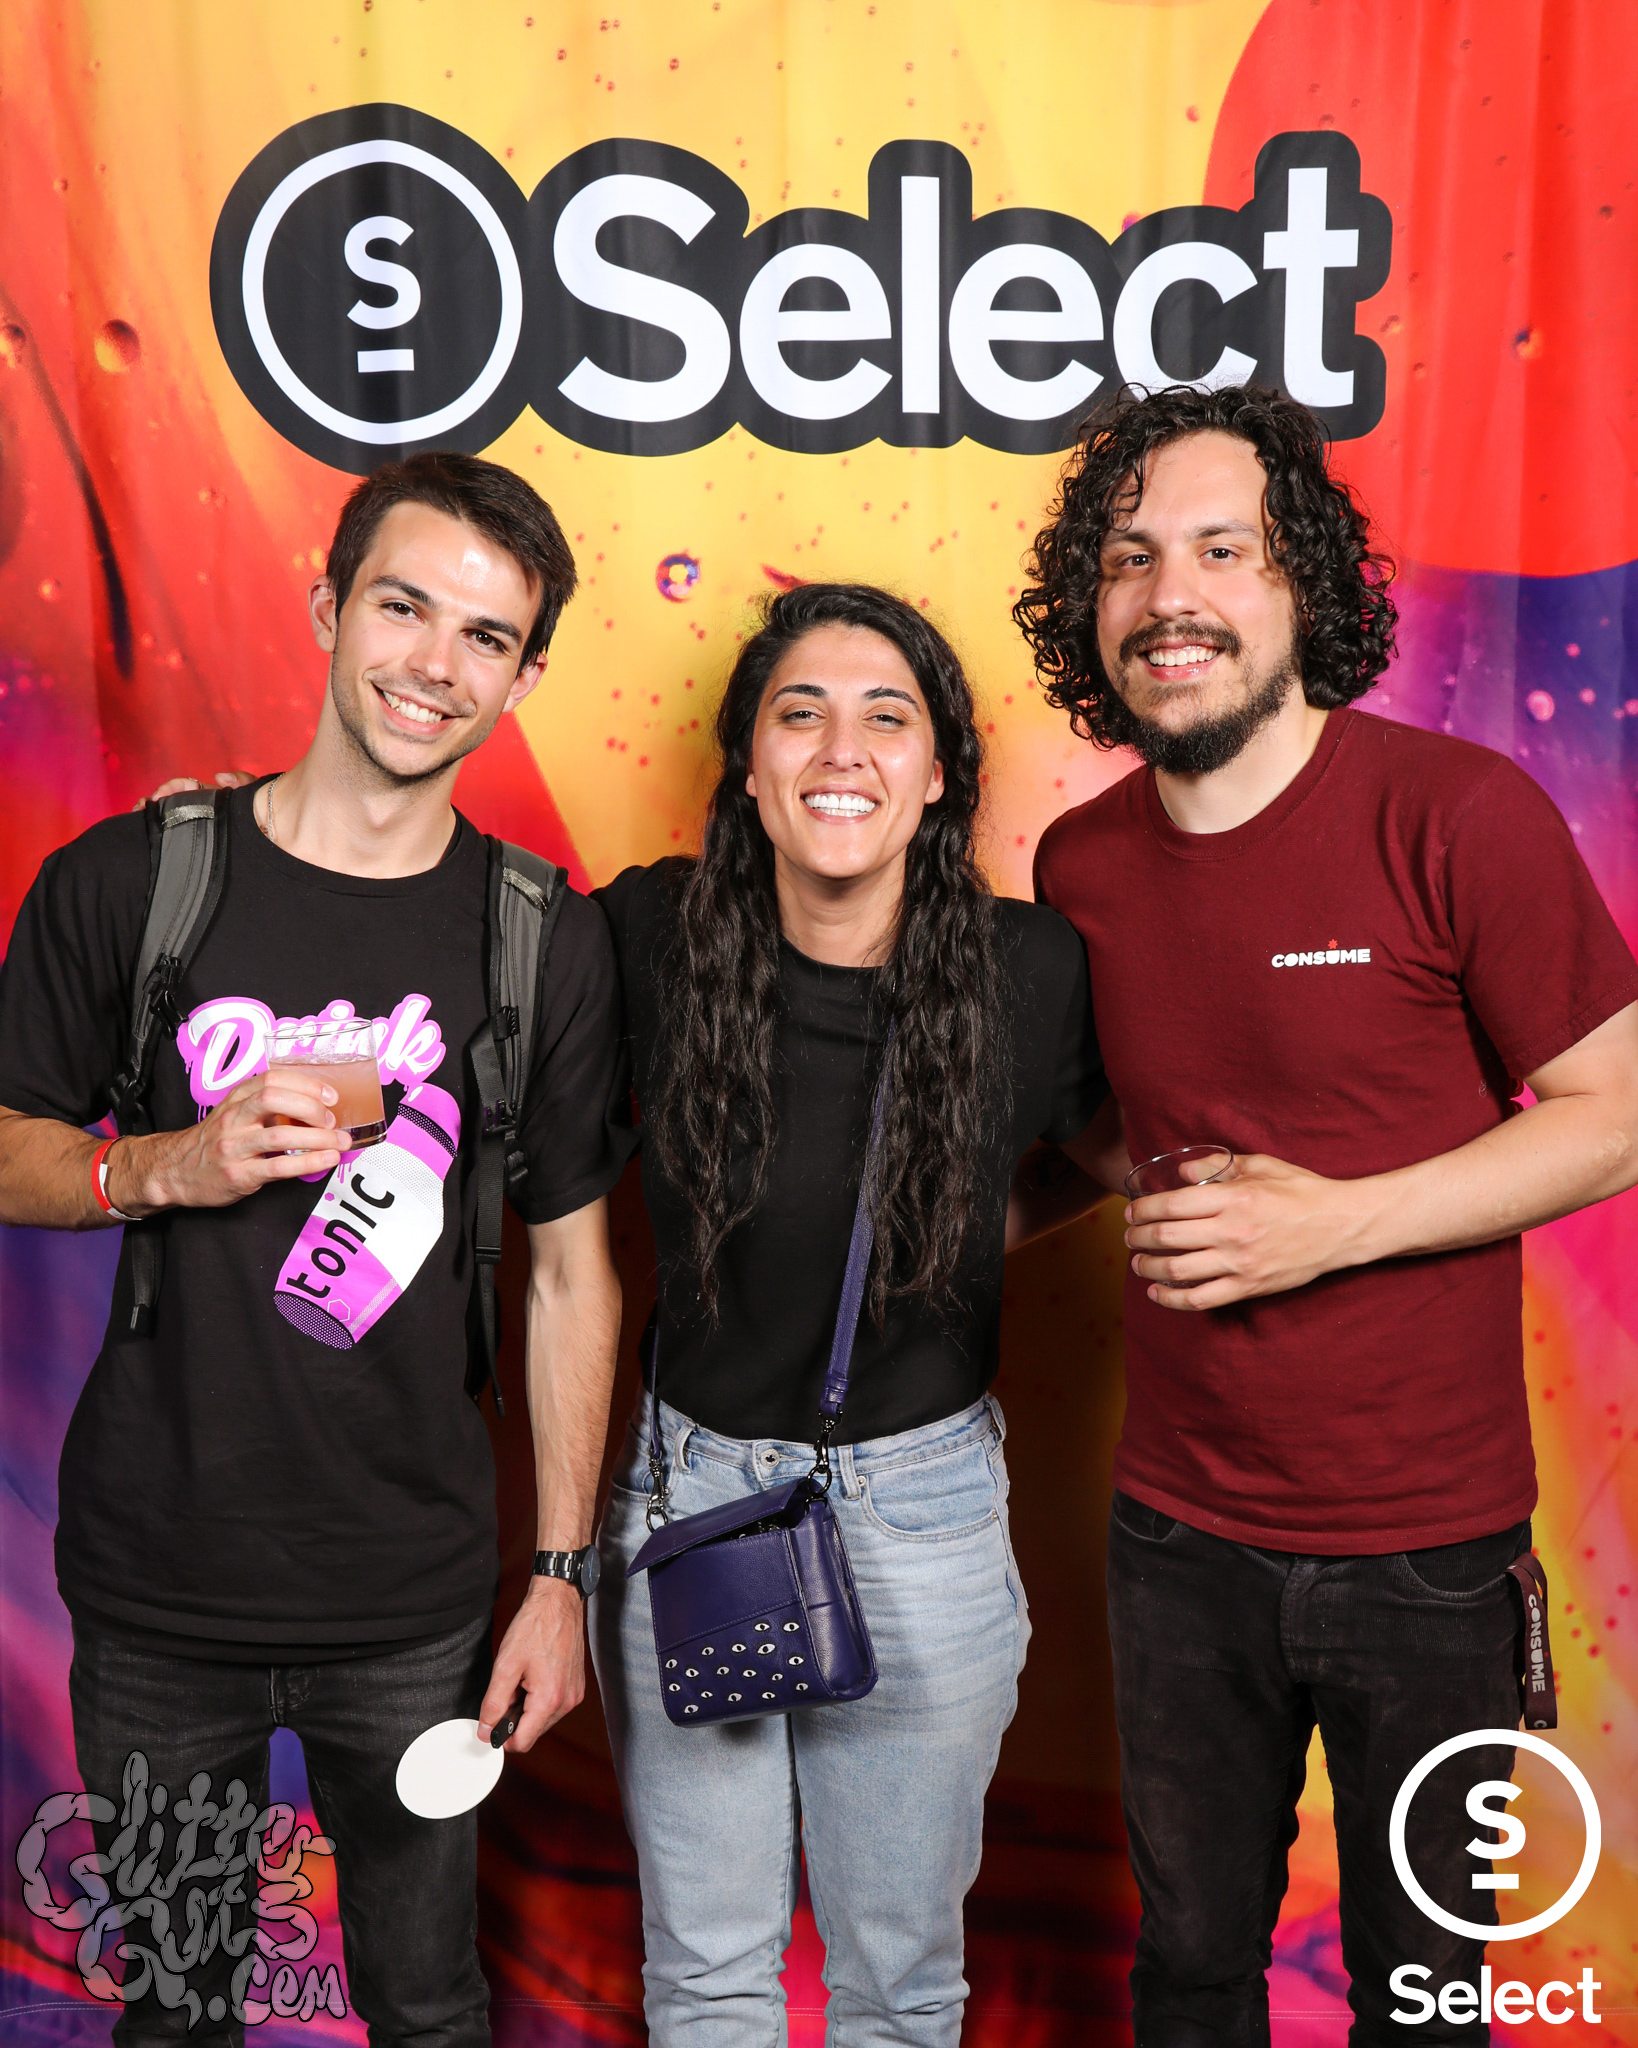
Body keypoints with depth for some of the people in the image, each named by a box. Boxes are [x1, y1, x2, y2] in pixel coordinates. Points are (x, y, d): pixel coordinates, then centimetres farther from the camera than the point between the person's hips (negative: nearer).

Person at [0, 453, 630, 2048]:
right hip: (154, 1583, 0)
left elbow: (571, 1273, 0)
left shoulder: (550, 945, -5)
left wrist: (561, 1574, 0)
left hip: (414, 1608, 0)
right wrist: (170, 1167, -18)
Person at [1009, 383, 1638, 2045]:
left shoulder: (1459, 815, -15)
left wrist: (1338, 1221, -22)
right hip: (1181, 1533, 4)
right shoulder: (1078, 864, -1)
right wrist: (1137, 1183, -7)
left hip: (1427, 1547, -3)